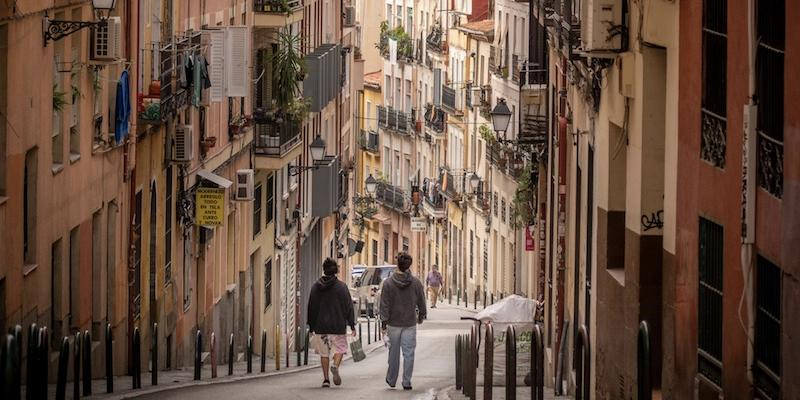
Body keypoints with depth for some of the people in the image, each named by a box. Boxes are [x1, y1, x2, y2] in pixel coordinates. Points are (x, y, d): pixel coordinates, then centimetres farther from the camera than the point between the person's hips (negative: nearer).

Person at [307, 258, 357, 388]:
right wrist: (352, 325, 1)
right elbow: (348, 306, -5)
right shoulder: (341, 286, -5)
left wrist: (311, 327, 15)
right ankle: (335, 366, -18)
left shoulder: (316, 287, 3)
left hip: (321, 326, 2)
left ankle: (325, 379, 5)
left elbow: (311, 307, 8)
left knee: (324, 353, 10)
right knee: (339, 348, 11)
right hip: (338, 326, -2)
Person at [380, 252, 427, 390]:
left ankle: (391, 380, 24)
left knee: (394, 353, 13)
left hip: (393, 324, 0)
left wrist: (384, 324, -4)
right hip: (410, 324, 0)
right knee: (409, 353, 3)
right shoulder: (415, 282, -5)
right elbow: (421, 302, 4)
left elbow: (385, 305, -8)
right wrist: (421, 315, 22)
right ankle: (407, 382, 1)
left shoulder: (388, 283, -9)